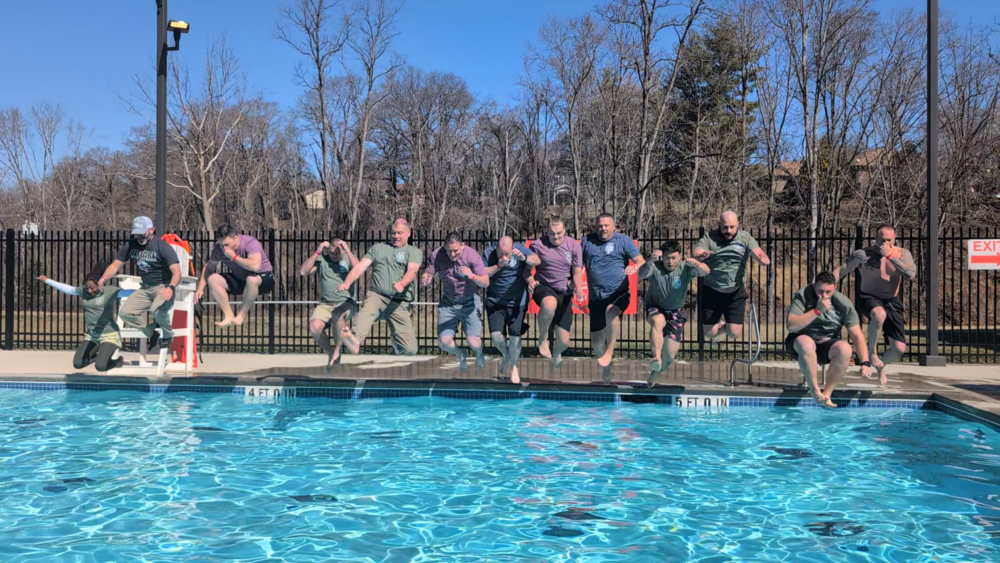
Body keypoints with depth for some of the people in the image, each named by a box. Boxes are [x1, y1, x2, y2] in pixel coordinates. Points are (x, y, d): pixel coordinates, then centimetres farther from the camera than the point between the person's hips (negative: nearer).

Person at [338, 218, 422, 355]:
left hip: (399, 303, -1)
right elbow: (361, 266, 10)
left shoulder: (414, 251, 15)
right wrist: (347, 283, -9)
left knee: (409, 348, -7)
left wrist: (402, 283, -29)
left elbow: (412, 270, -6)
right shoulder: (377, 248, 22)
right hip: (376, 296, 1)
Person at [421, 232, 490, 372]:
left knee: (474, 343, -13)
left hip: (470, 303, -3)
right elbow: (427, 275, -9)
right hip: (448, 303, 3)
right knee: (443, 342, -8)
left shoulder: (472, 255, -18)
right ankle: (460, 355, 29)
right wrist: (424, 279, -35)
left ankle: (479, 355, 27)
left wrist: (472, 276, -40)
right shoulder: (437, 255, -11)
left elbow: (486, 283, -19)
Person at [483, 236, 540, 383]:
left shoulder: (519, 249, -7)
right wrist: (498, 265, -28)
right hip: (495, 302, 0)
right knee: (496, 335, -10)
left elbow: (537, 261, -14)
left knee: (515, 336, 1)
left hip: (516, 302, 0)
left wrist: (524, 258, -33)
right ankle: (505, 356, 24)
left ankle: (514, 367, 26)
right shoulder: (488, 254, -9)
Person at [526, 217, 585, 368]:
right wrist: (530, 281, -19)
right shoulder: (538, 245, -4)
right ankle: (542, 339, -17)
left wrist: (578, 287, -17)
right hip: (543, 288, -2)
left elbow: (577, 272, 4)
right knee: (550, 303, -44)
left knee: (564, 342, 2)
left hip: (564, 293, 3)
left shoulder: (574, 246, 1)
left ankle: (557, 353, 44)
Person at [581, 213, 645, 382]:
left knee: (611, 311, -38)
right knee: (596, 341, 7)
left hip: (618, 293, -3)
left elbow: (641, 261, -7)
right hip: (596, 297, 4)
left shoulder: (623, 240, 0)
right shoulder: (587, 241, 8)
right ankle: (605, 376, 27)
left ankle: (610, 351, -19)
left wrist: (635, 267, -30)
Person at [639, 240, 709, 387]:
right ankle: (656, 358, -38)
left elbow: (706, 272, -31)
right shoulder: (656, 267, -19)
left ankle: (656, 372, 32)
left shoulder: (685, 268, -15)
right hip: (655, 308, -2)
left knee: (670, 354, 0)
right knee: (658, 321, -41)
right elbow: (641, 275, -39)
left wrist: (697, 264, -54)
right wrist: (650, 261, -59)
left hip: (675, 312, 2)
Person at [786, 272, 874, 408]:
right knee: (806, 342, -38)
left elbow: (857, 335, -9)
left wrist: (865, 363, -22)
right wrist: (817, 310, -30)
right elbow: (791, 325, -25)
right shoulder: (803, 296, -14)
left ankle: (827, 392, -18)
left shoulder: (844, 303, -9)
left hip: (827, 346, 2)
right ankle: (816, 391, -26)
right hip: (799, 344, -2)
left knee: (845, 349, -31)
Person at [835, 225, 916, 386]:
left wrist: (890, 255, -25)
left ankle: (881, 365, 34)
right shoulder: (863, 255, -11)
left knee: (899, 349, -3)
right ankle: (872, 352, -16)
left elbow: (911, 274, -21)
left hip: (892, 302, 3)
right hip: (869, 299, -3)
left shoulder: (902, 254, -4)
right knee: (880, 314, -42)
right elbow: (840, 271, -15)